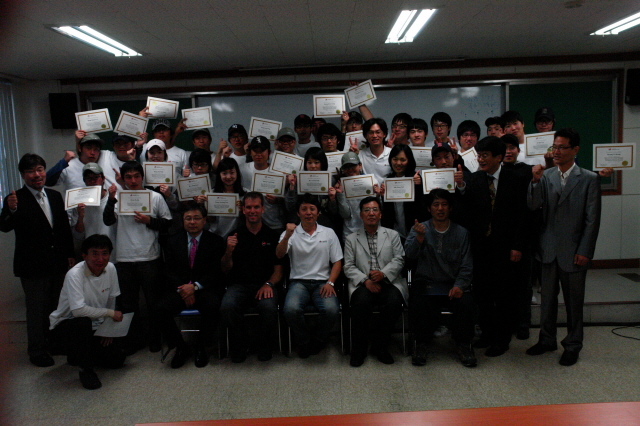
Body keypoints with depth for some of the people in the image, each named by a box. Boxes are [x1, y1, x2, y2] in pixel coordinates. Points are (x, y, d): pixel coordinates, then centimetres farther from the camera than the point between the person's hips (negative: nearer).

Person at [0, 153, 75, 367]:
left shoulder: (55, 196, 7)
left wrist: (70, 254, 9)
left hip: (58, 263, 6)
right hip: (32, 266, -5)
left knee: (56, 307, 18)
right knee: (36, 309, 5)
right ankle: (37, 351, 22)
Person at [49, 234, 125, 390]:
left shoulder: (110, 269, -8)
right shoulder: (74, 275, -25)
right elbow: (78, 310, -35)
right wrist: (110, 313, -26)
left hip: (95, 326, 6)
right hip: (65, 325, -5)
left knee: (117, 359, -4)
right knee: (83, 322, -38)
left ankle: (81, 354, 24)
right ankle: (85, 368, -14)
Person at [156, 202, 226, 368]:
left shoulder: (215, 241, 4)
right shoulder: (172, 242, 12)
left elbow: (215, 272, -4)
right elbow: (168, 272, 6)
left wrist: (195, 286, -18)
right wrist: (181, 289, -12)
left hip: (205, 288, -2)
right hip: (179, 288, 3)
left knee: (212, 306, -34)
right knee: (161, 308, -25)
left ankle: (201, 347, -8)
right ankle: (181, 348, -3)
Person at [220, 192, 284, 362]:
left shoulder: (272, 236, 9)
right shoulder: (234, 235, 9)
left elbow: (278, 270, 8)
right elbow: (226, 270, 7)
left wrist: (269, 284, -12)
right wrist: (229, 251, -12)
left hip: (264, 285, -1)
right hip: (239, 285, 1)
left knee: (269, 308, -32)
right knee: (227, 307, -31)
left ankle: (264, 346, 0)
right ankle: (239, 345, -1)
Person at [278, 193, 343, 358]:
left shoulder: (328, 233, 11)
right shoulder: (291, 233, 8)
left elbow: (337, 262, 9)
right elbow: (279, 255, -8)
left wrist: (330, 283, -7)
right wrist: (287, 236, -26)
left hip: (322, 282, 1)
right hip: (299, 282, 0)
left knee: (331, 310, -30)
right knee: (291, 309, -31)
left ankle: (319, 342, 2)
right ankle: (304, 342, -1)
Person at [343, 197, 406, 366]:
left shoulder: (392, 235, 18)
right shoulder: (351, 239, 16)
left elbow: (398, 260, 6)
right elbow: (348, 267, 5)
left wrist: (383, 273, -14)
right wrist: (365, 280, -13)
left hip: (388, 282, 1)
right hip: (363, 284, -1)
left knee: (394, 302, -31)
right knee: (361, 301, -34)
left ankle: (380, 346, -8)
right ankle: (358, 349, -13)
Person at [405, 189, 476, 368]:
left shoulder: (461, 232, 10)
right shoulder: (420, 229, 7)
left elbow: (466, 266, 6)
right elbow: (410, 254, -11)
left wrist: (459, 285, -12)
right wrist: (419, 237, -31)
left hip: (453, 284, 1)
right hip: (426, 284, -1)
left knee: (465, 303, -28)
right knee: (418, 304, -30)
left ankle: (463, 345, -4)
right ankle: (421, 343, -5)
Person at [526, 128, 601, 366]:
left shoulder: (589, 179, -4)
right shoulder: (545, 176, 5)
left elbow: (592, 219, -5)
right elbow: (533, 206, -7)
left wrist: (584, 251, -10)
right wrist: (535, 182, -21)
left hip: (573, 251, -3)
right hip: (549, 249, 3)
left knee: (574, 300, 9)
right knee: (547, 297, 14)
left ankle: (573, 345, 25)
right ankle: (547, 340, 29)